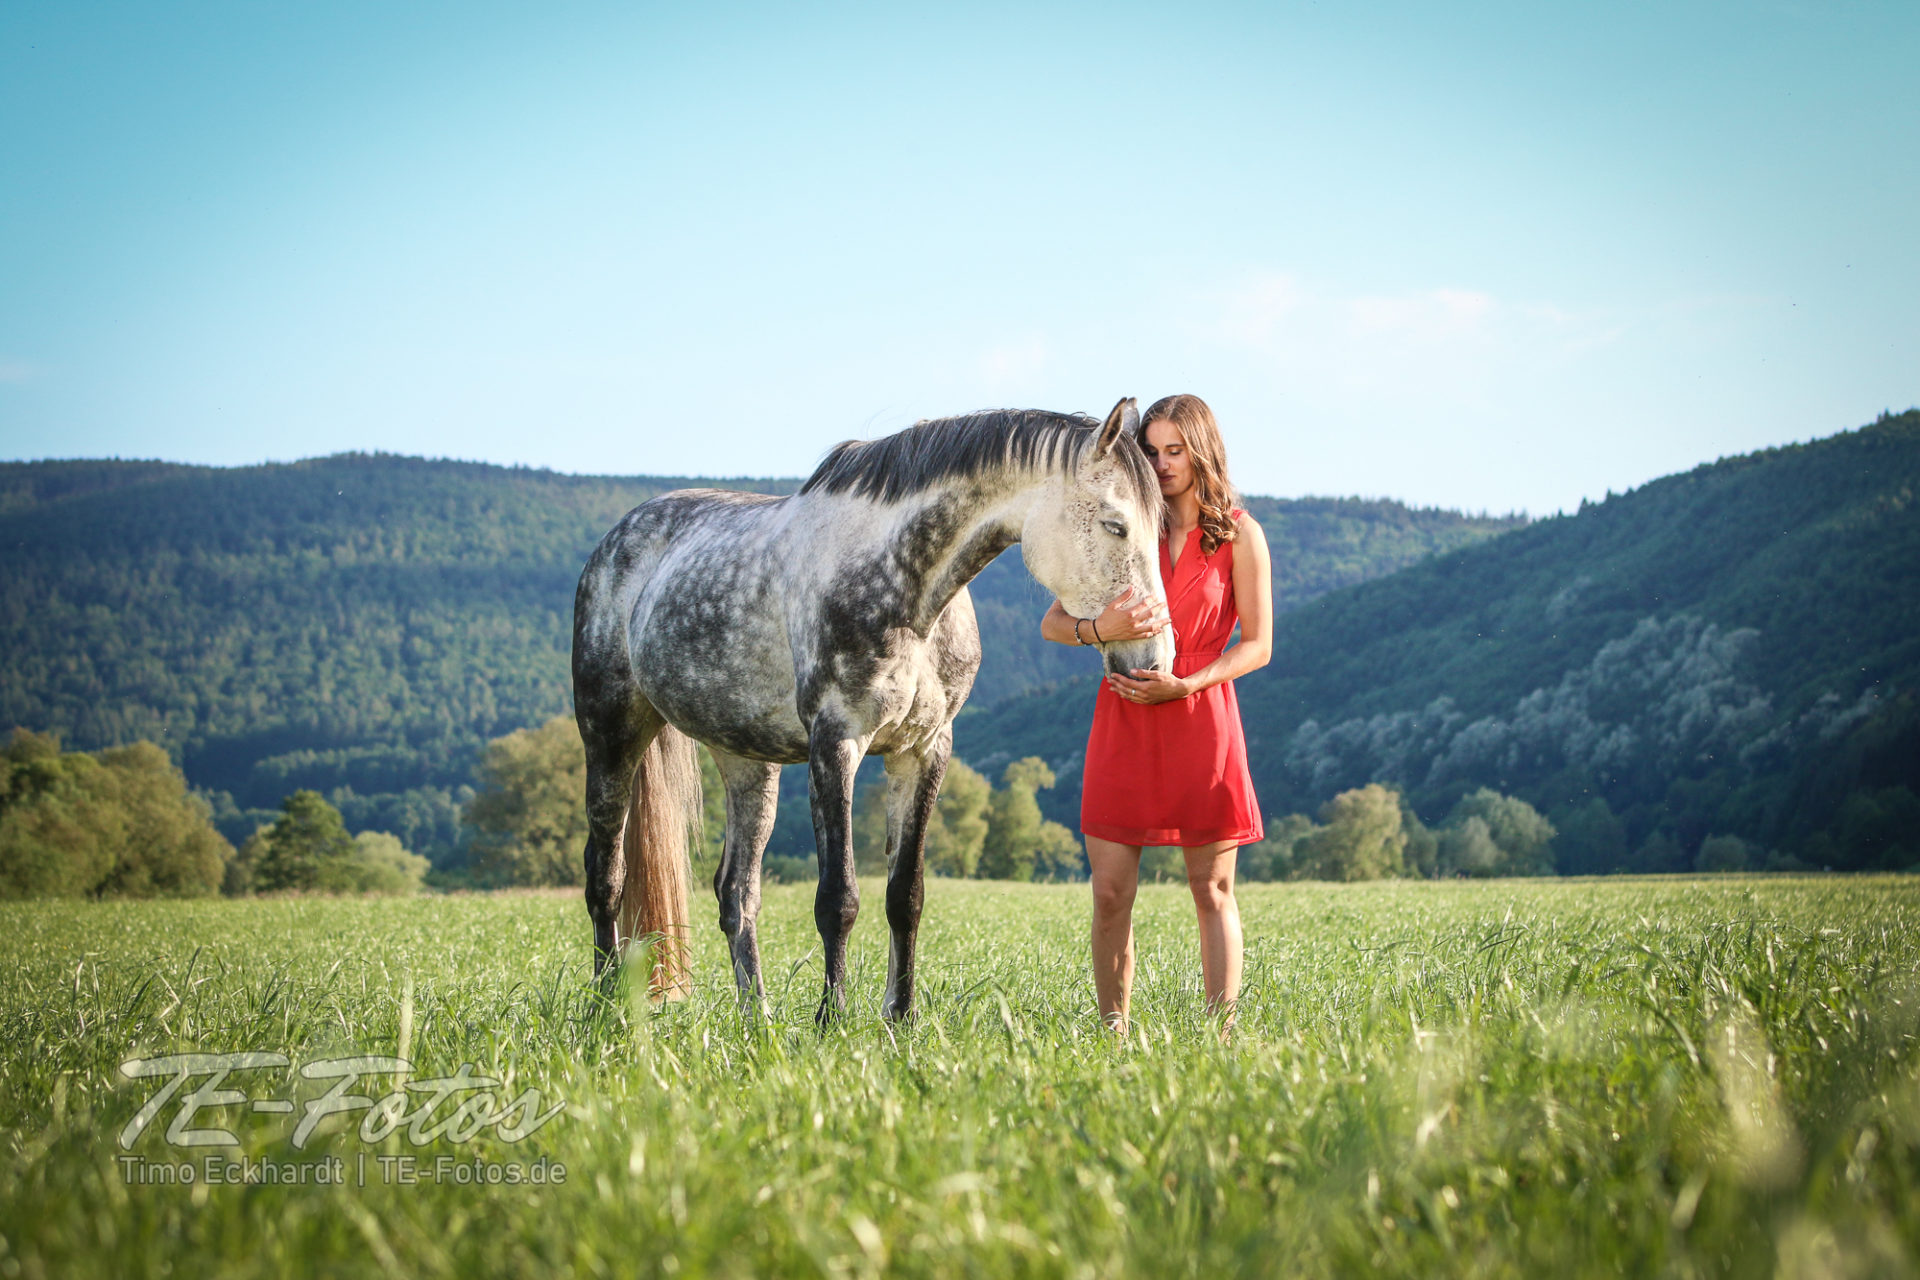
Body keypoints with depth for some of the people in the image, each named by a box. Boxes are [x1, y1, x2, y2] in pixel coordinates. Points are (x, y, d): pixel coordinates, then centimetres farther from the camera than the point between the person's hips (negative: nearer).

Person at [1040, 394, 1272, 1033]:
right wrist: (1100, 628, -19)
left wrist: (1184, 685, -16)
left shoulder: (1240, 536, 2)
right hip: (1123, 718, 2)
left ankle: (1223, 1035, 6)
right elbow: (1052, 622, 4)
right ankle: (1114, 1036, 10)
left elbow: (1257, 645, -1)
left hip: (1201, 718, -2)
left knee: (1212, 892, 3)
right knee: (1110, 895, 0)